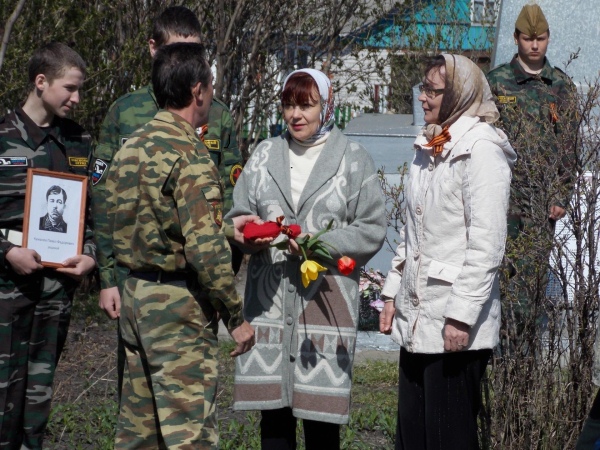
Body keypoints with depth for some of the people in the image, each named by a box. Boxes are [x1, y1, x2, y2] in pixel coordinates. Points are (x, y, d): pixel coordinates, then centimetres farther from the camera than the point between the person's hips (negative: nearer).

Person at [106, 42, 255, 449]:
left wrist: (223, 227, 22)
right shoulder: (190, 154, -17)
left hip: (136, 294, 9)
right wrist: (236, 317, -14)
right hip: (179, 307, -9)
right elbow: (205, 250, -22)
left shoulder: (130, 148, 9)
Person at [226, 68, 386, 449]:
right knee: (272, 405, 4)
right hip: (269, 296, 3)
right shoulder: (265, 154, 14)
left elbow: (372, 230, -1)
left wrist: (323, 244, -14)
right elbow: (238, 215, 14)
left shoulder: (354, 158, 4)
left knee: (320, 406, -5)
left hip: (325, 298, -3)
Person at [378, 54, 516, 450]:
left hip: (455, 324, -8)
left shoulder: (481, 149, -12)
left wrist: (462, 315, -20)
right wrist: (392, 292, 17)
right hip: (416, 318, 8)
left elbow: (487, 243, -18)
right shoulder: (429, 148, 14)